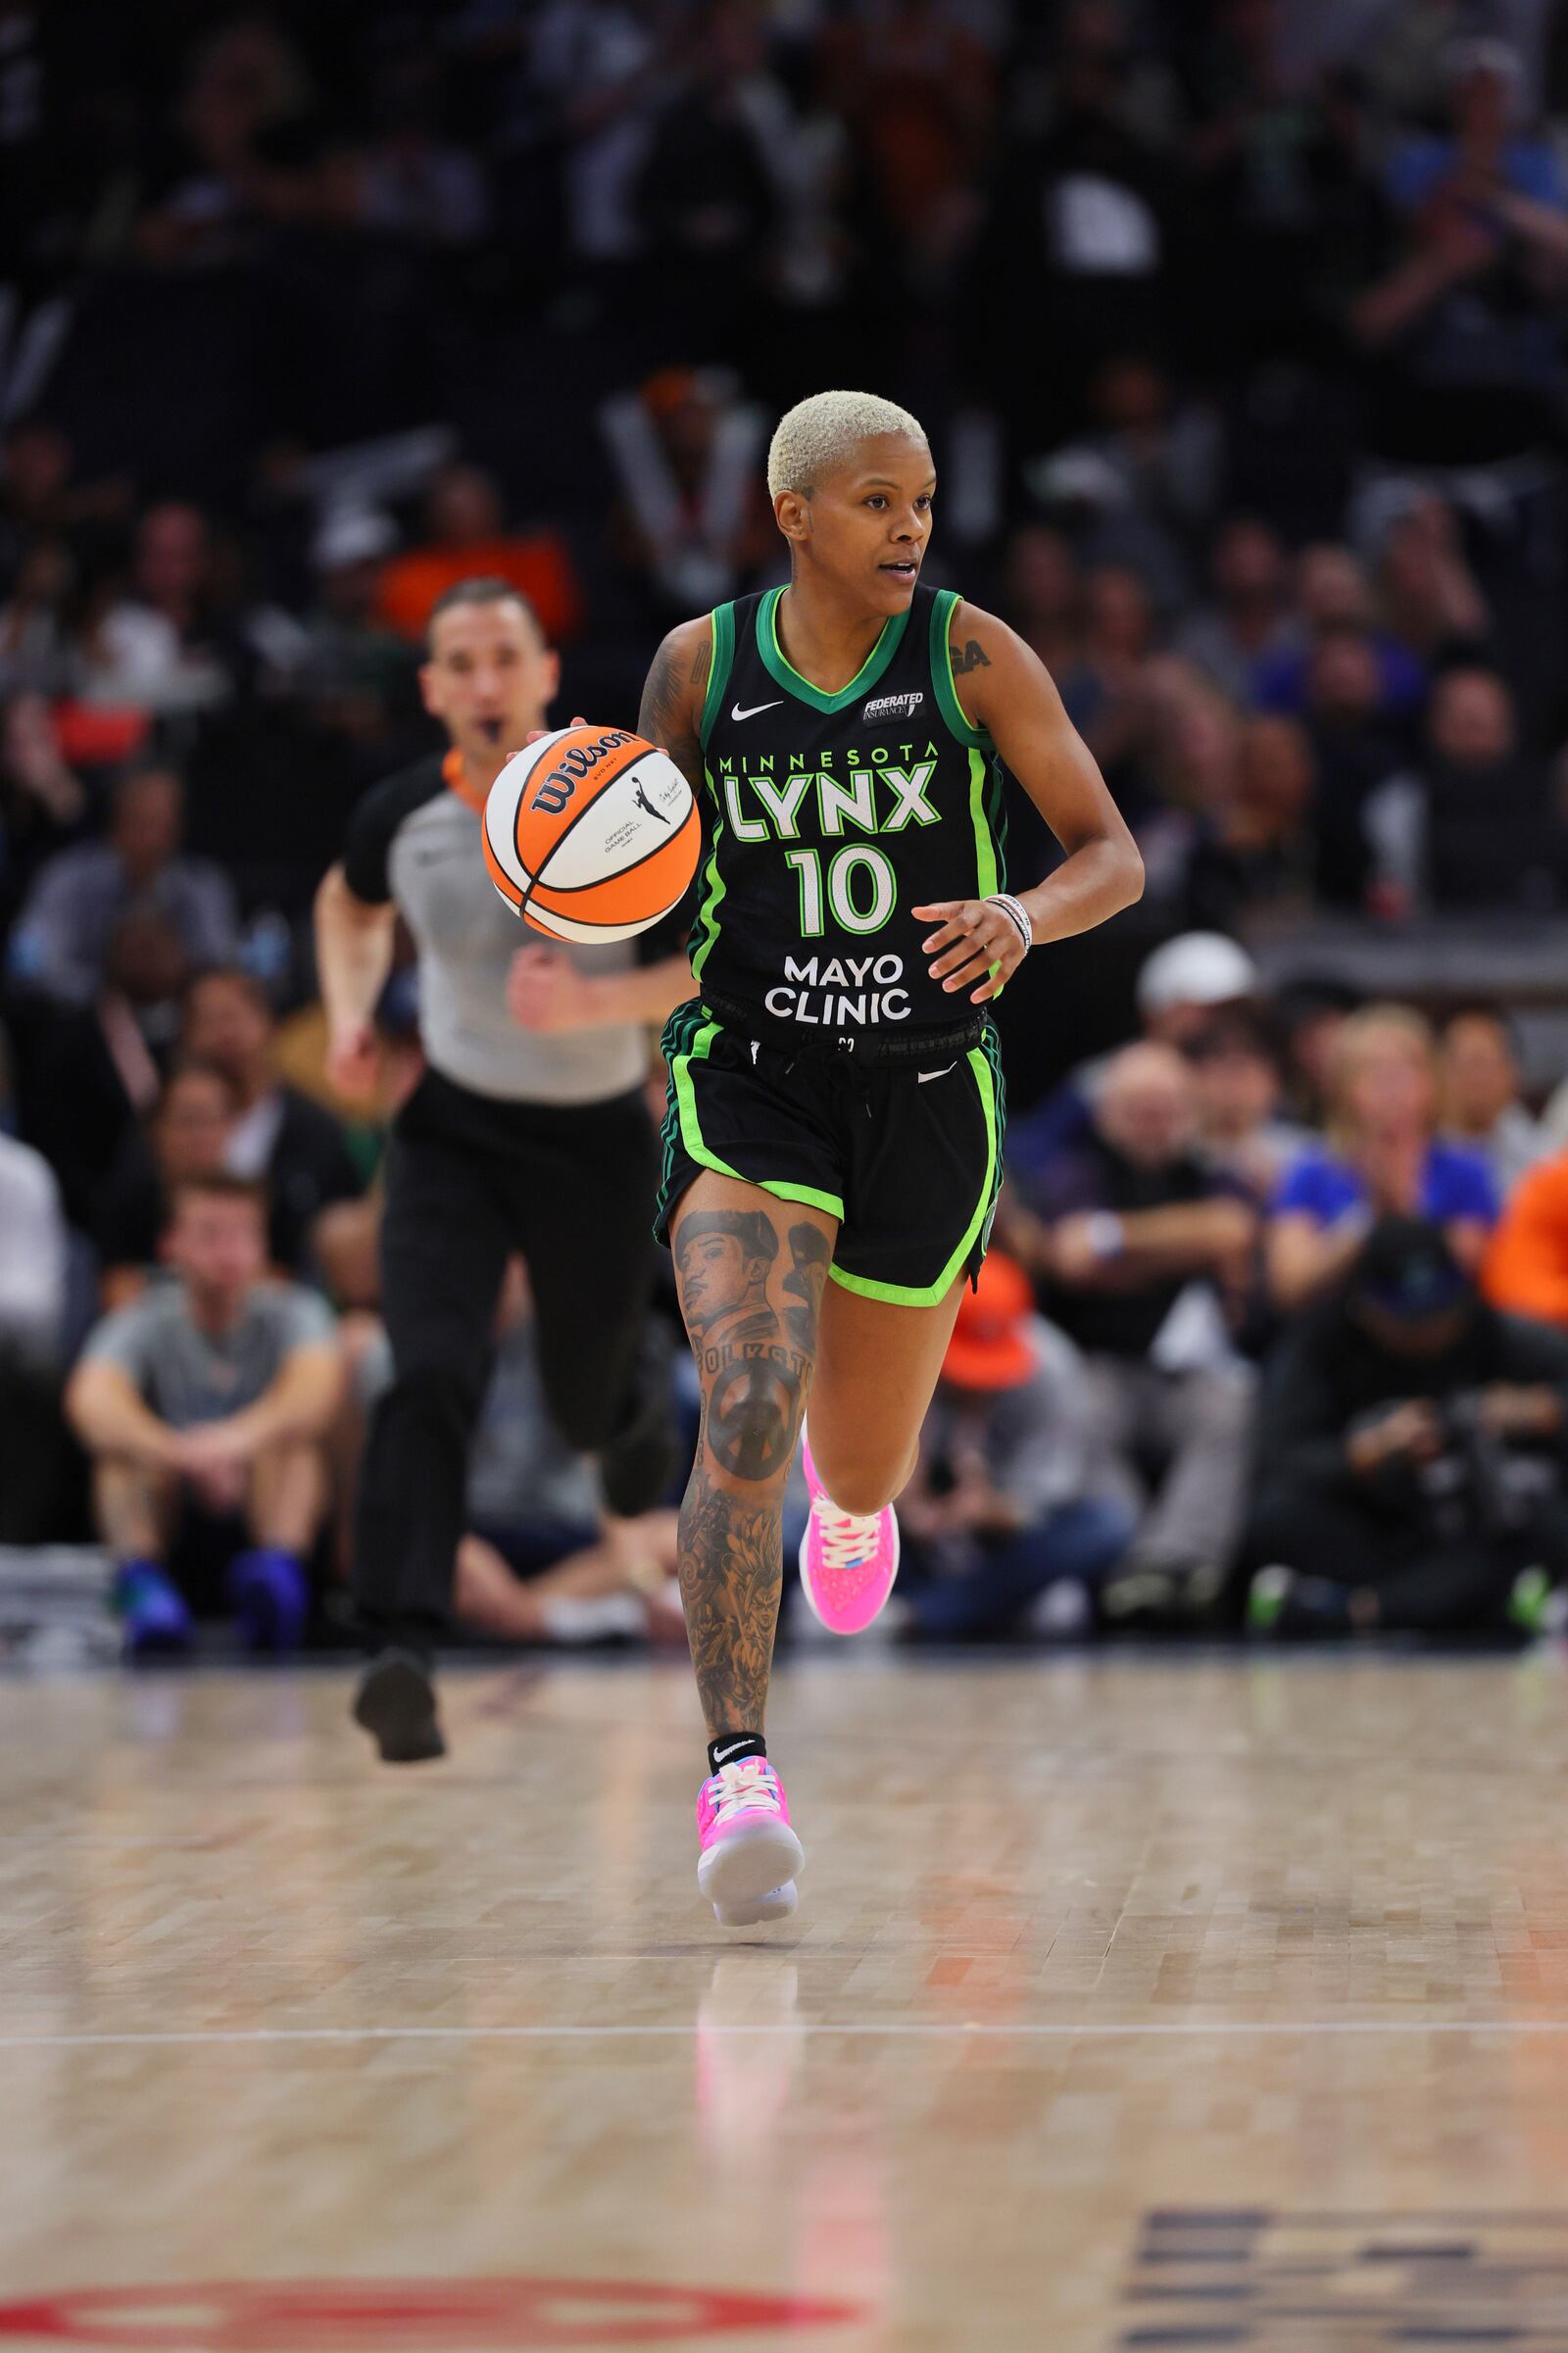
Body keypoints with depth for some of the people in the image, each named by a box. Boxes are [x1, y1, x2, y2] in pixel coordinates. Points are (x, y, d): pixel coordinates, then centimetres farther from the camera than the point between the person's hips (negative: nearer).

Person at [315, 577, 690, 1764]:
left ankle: (642, 1399, 55)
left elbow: (715, 964, -11)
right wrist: (351, 1014, -2)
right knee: (430, 1377, -21)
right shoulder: (403, 818, -7)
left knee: (589, 1401, 15)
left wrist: (595, 1003, -28)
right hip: (452, 1129, 1)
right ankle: (403, 1653, -27)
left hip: (596, 1138, -1)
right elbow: (351, 905, 16)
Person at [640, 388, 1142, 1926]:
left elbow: (1113, 857, -4)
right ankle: (738, 1776, -28)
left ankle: (852, 1503, 56)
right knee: (747, 1409, -25)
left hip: (925, 1093, 1)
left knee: (862, 1463, 16)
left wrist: (1023, 920, -25)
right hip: (748, 1090, -1)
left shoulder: (972, 657, -5)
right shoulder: (700, 666, -1)